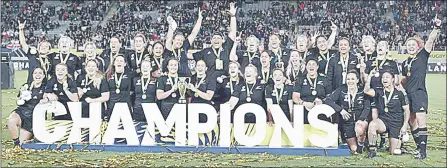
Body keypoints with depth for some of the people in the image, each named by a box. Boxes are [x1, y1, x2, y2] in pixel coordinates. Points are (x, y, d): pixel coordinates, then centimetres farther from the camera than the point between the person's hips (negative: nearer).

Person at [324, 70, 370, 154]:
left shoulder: (363, 91, -1)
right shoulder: (341, 90, -3)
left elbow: (367, 108, -6)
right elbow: (327, 100, -10)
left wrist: (361, 119, -22)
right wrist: (340, 110, -19)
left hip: (360, 120, -1)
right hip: (347, 122, 1)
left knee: (359, 130, -37)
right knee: (354, 150, 2)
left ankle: (361, 144, -5)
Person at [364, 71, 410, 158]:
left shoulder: (400, 93, -1)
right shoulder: (379, 92, 5)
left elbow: (406, 110, 2)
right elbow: (367, 91, -14)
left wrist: (405, 126, -6)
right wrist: (369, 77, -17)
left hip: (396, 123, -1)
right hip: (383, 121, 1)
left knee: (394, 152, -1)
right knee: (372, 124, -36)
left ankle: (399, 141, 36)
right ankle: (372, 150, -20)